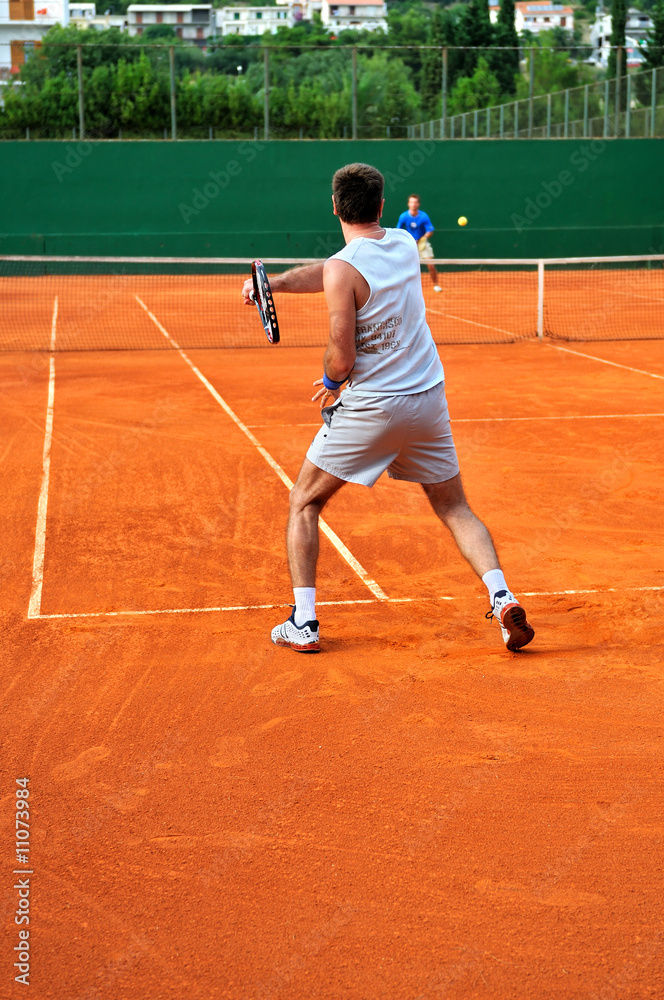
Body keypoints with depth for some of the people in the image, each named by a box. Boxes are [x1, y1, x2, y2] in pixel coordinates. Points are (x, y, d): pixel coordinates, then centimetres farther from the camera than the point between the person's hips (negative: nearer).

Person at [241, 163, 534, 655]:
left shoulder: (343, 268, -16)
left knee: (304, 503, 11)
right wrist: (276, 282, 4)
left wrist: (330, 382, 3)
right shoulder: (405, 244, 5)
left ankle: (303, 623, 6)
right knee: (455, 508, 15)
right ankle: (503, 598, -6)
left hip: (371, 407, -5)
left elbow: (341, 361, -18)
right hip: (429, 398, 6)